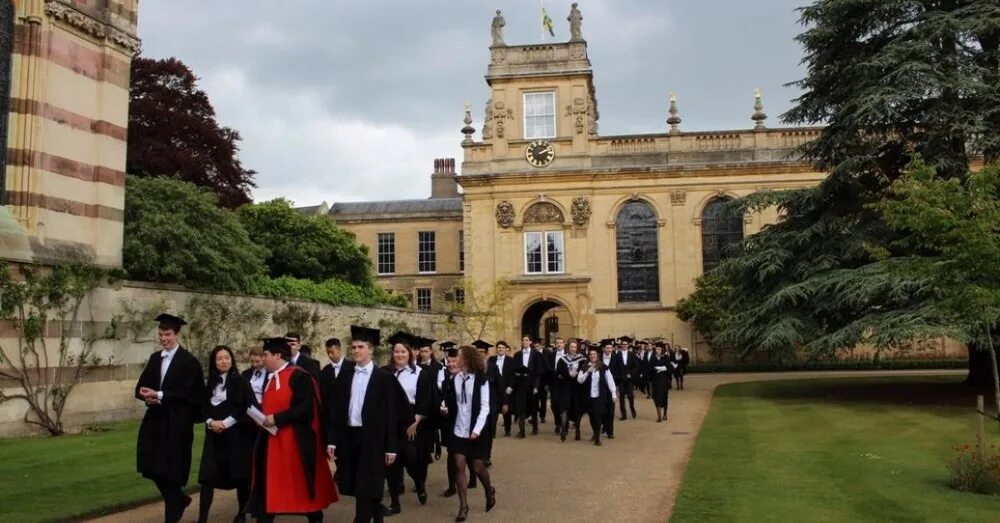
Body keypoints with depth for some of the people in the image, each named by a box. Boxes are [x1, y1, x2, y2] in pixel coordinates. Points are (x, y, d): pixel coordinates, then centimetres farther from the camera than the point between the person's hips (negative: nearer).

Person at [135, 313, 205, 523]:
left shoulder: (189, 361, -10)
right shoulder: (154, 358, 11)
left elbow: (187, 393, -15)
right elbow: (141, 386, 9)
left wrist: (159, 395, -21)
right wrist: (147, 396, -13)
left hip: (177, 423, -6)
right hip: (155, 420, 6)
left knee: (171, 470, -1)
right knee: (153, 468, 9)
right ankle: (180, 499, 31)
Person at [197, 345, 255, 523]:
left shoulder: (240, 381, -3)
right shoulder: (211, 383, 9)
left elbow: (247, 407, -9)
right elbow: (204, 407, 10)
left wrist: (226, 422, -15)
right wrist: (211, 422, -9)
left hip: (237, 434, -3)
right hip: (215, 435, 3)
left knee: (240, 475, 4)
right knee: (207, 476, -4)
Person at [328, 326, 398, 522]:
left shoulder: (384, 378, -4)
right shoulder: (344, 376, 8)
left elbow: (390, 414, -5)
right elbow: (335, 409, 8)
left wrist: (391, 447, -8)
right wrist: (332, 440, 2)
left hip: (372, 439, -4)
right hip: (348, 436, 5)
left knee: (366, 489, -4)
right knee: (355, 487, 13)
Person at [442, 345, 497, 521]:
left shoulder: (481, 380, -10)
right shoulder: (455, 379, 0)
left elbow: (485, 407, -12)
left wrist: (477, 430, -19)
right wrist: (446, 407, -10)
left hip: (475, 431, -3)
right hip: (458, 430, 3)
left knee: (478, 467, 4)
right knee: (459, 467, -2)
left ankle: (489, 491, 34)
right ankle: (463, 506, 8)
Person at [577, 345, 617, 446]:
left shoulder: (603, 368, -2)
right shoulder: (585, 367, 1)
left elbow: (610, 381, 0)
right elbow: (579, 380, -7)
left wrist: (614, 393, -3)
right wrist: (587, 372, -20)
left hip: (600, 396, -2)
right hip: (589, 396, 2)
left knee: (598, 415, -11)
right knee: (591, 416, 11)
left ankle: (597, 438, -3)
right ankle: (596, 434, 32)